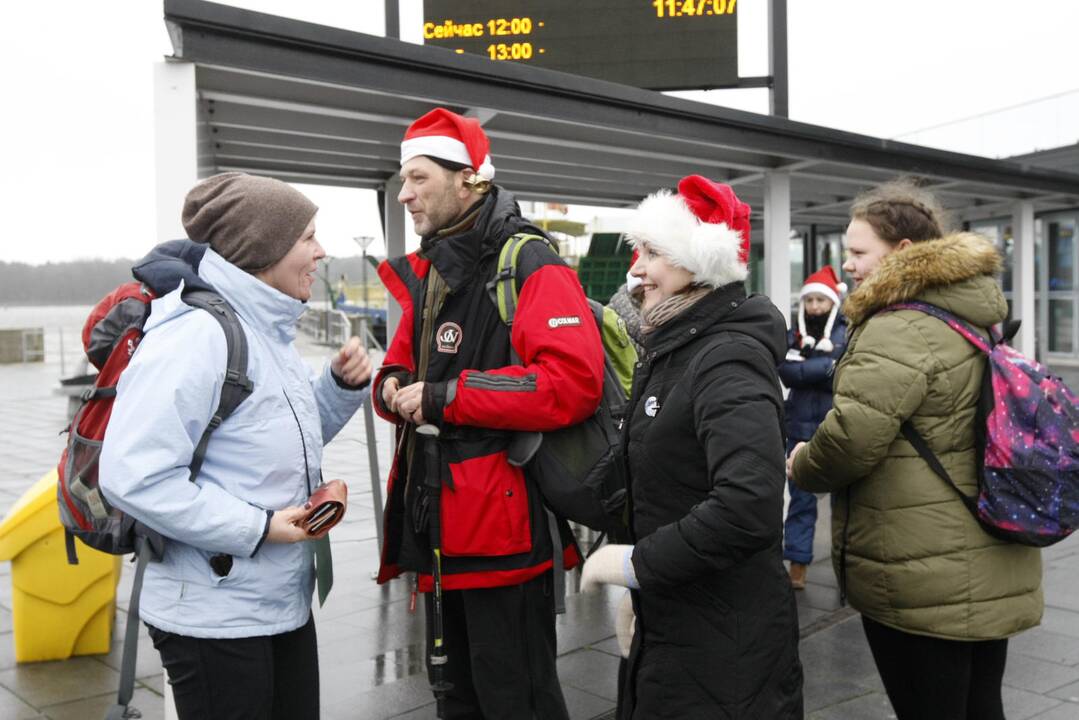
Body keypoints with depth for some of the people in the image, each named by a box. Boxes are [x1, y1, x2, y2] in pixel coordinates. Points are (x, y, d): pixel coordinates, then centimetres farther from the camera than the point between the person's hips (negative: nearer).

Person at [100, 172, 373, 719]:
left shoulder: (265, 329, 10)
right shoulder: (196, 333, -21)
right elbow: (134, 477, -27)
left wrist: (342, 384, 3)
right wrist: (255, 528, -24)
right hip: (213, 616, -9)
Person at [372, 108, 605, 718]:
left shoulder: (531, 267, -13)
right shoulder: (424, 275, 15)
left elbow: (574, 381, -26)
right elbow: (400, 369, 21)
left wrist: (444, 397, -22)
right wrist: (394, 388, -5)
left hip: (503, 530, -8)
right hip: (439, 529, 9)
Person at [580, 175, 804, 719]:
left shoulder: (728, 360, -21)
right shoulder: (673, 349, 8)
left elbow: (749, 508, -34)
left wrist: (637, 564, -24)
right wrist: (640, 595, 17)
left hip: (726, 644, -9)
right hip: (668, 627, 9)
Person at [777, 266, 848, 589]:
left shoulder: (848, 334, 0)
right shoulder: (793, 335, 9)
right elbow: (786, 372, -7)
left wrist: (805, 368, -15)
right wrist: (825, 366, -13)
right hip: (801, 428, 3)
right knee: (800, 498, 5)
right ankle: (797, 564, 9)